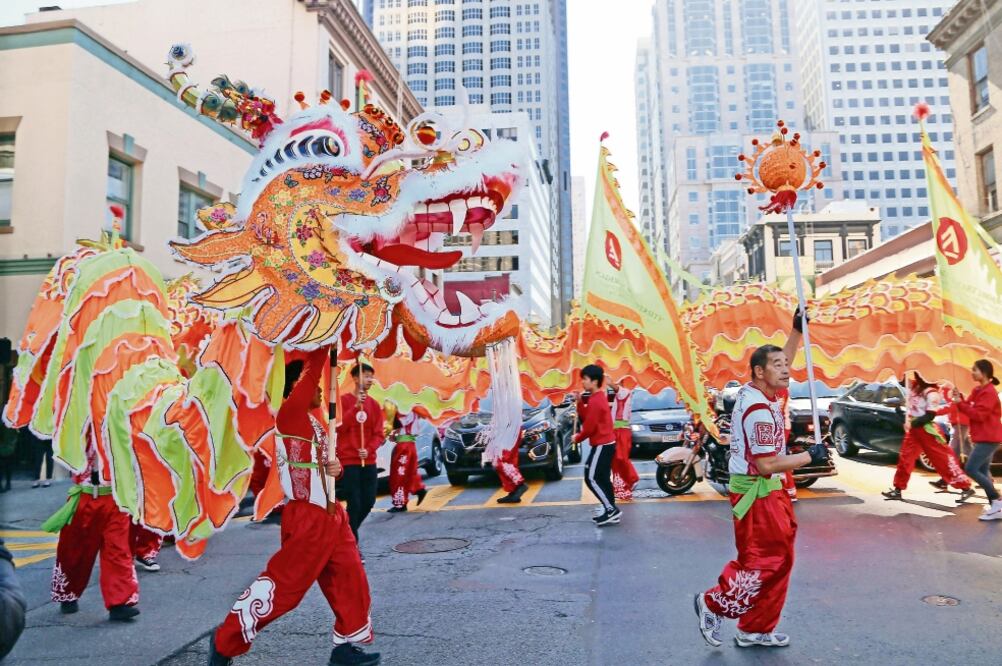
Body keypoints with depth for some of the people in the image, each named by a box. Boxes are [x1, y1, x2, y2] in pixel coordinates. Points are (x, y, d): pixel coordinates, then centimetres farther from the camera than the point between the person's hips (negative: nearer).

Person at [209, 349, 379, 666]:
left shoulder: (314, 422, 15)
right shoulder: (289, 414, -12)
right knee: (283, 584, -2)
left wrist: (336, 467, 1)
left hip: (331, 515, 9)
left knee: (349, 580, 9)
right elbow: (310, 372, -23)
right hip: (307, 519, -9)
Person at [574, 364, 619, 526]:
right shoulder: (598, 398, 13)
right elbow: (586, 417, 14)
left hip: (601, 445, -10)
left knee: (591, 478, -6)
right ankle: (612, 512, 16)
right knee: (602, 479, 13)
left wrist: (577, 438, -2)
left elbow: (589, 426, -19)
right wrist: (580, 402, 1)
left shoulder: (595, 401, -19)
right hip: (607, 443, 10)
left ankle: (611, 510, -6)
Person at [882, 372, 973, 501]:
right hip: (913, 430, 8)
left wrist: (912, 423, -16)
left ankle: (966, 488, 5)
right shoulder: (915, 388, 7)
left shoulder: (931, 393, -17)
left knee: (943, 459, -4)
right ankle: (898, 490, 13)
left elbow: (929, 416, -19)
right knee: (905, 458, 7)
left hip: (928, 431, -8)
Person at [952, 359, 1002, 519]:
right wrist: (960, 399, -3)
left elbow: (979, 415, -22)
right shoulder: (978, 390, 14)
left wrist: (960, 403, -21)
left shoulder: (989, 392, -16)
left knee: (971, 469, -12)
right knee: (983, 471, 10)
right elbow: (970, 408, 13)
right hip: (983, 438, 10)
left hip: (988, 438, -10)